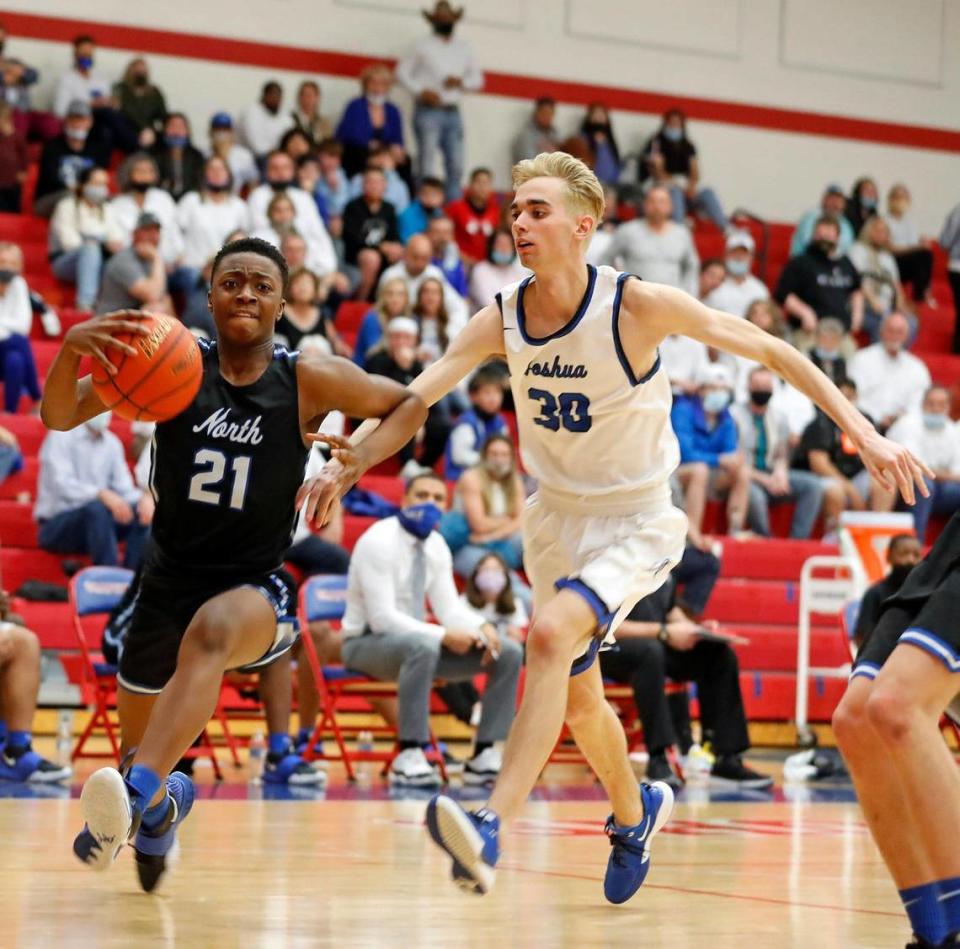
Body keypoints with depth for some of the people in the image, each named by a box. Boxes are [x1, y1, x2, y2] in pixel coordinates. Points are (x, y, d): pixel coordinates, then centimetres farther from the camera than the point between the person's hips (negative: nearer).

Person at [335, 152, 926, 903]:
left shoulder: (636, 306, -20)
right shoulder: (502, 321, -8)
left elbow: (769, 350, -14)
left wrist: (860, 431, -18)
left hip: (637, 524, -6)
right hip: (557, 519, 6)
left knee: (551, 635, -31)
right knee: (578, 697, 16)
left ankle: (491, 828, -37)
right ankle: (635, 813, 45)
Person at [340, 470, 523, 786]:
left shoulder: (436, 546, 5)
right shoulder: (379, 542, -19)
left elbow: (449, 608, 4)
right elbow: (382, 618, -25)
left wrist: (482, 627, -17)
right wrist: (444, 636, -32)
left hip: (414, 641, 8)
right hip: (367, 642, -8)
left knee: (509, 652, -5)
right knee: (424, 645, -42)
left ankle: (485, 756, -7)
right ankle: (409, 758, -37)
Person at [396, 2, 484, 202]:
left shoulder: (464, 49, 15)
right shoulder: (424, 46, 4)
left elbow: (478, 79, 17)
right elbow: (402, 71, 4)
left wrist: (461, 82, -5)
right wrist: (421, 91, -10)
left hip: (453, 112, 4)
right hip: (429, 111, -4)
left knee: (456, 166, -2)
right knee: (428, 166, -8)